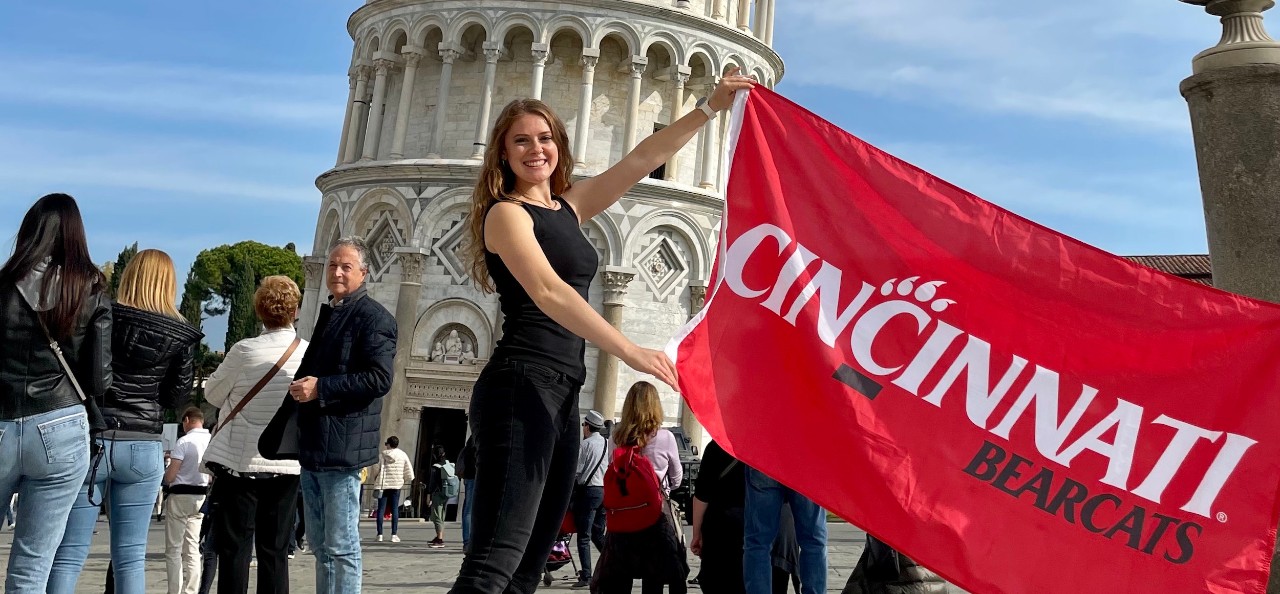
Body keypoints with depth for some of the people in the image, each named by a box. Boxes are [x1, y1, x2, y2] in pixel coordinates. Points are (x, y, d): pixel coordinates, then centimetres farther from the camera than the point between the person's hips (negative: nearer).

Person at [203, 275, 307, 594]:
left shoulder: (245, 351, -13)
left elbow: (213, 394, 1)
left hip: (241, 462, -2)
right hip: (287, 463, 2)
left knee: (234, 549, 5)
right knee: (275, 551, 8)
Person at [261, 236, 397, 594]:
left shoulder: (373, 317, -9)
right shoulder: (329, 315, 21)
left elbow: (379, 379, -19)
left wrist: (321, 388, -20)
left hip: (342, 447, -10)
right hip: (313, 446, 10)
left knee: (340, 546, -5)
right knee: (321, 546, 15)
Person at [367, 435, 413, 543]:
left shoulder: (382, 456, -3)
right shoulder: (403, 455, 1)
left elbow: (375, 469, -1)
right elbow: (409, 470, 3)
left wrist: (372, 479, 18)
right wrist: (408, 480, 20)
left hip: (383, 485, -1)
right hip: (396, 485, 1)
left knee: (381, 509, 4)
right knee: (395, 509, 3)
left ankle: (380, 534, 2)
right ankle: (394, 534, -2)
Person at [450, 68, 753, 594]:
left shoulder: (569, 207, 18)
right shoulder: (506, 214, -5)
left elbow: (641, 160, 19)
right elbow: (548, 292, -20)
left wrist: (711, 107, 16)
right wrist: (630, 351, -29)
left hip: (561, 394, 9)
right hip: (520, 387, -9)